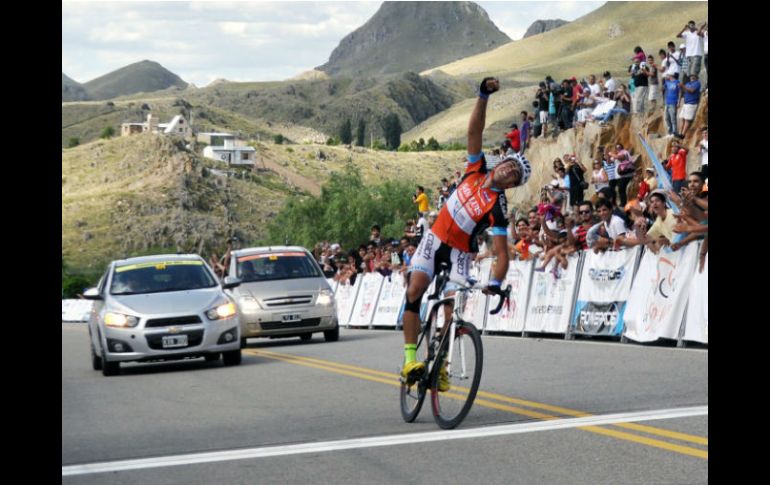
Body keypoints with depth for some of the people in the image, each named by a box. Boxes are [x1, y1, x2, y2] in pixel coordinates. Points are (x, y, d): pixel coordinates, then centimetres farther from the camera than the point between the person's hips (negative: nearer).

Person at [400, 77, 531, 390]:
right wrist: (484, 96, -26)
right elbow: (474, 131, -13)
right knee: (414, 292, -16)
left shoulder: (497, 208, -17)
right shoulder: (476, 171, -6)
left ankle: (441, 365, 4)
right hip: (434, 239, 2)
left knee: (453, 306, -13)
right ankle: (410, 359, -19)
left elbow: (501, 252, -24)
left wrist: (496, 282, -41)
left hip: (459, 252, -2)